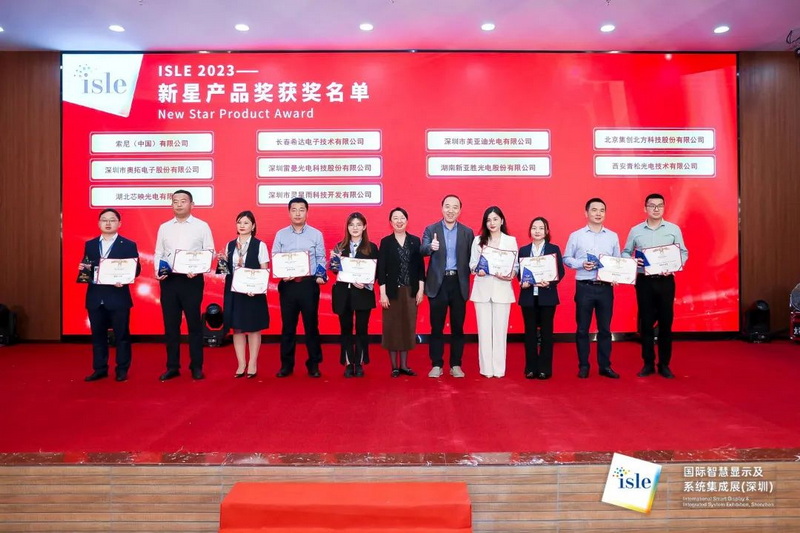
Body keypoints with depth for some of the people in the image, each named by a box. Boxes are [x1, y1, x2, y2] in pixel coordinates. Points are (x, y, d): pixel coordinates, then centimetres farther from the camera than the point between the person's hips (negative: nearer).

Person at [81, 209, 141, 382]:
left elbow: (136, 269, -3)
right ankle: (100, 369, 20)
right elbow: (85, 267, 14)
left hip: (118, 297, -4)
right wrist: (84, 269, -9)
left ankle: (122, 370, 12)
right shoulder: (90, 244, 13)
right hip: (95, 298, 4)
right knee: (98, 335, 10)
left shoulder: (129, 245, 2)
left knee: (121, 335, 3)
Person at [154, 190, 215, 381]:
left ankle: (196, 367, 13)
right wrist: (157, 270, -6)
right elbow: (158, 253, 12)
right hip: (168, 280, 3)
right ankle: (172, 366, 17)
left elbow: (209, 252, -2)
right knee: (170, 324, 7)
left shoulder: (202, 226, 2)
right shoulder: (164, 227, 11)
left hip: (192, 279, -3)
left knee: (194, 323, 3)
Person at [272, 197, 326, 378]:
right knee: (288, 326, 7)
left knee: (311, 325, 5)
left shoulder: (316, 234, 4)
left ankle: (313, 364, 16)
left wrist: (321, 275, -14)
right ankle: (286, 364, 17)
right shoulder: (280, 234, 6)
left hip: (309, 284, -1)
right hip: (287, 284, 1)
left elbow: (321, 259, 3)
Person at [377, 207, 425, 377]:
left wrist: (421, 289, 0)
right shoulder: (385, 242, -1)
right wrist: (383, 293, -9)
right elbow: (381, 269, -3)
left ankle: (404, 365, 18)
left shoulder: (415, 241, 6)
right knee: (392, 327, 3)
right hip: (392, 291, -2)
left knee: (408, 326, 6)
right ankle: (394, 366, 13)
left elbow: (420, 266, 6)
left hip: (411, 291, 2)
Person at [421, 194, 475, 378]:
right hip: (438, 283, -1)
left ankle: (456, 365, 17)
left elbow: (470, 258, 5)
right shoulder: (431, 229, 2)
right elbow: (423, 250, -13)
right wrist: (431, 247, -34)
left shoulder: (467, 232, 6)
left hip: (459, 283, 1)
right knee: (436, 327, 5)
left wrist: (471, 274, -11)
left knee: (458, 327, 7)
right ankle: (436, 365, 14)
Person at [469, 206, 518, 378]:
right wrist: (478, 270, -15)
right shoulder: (478, 240, 8)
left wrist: (510, 274, -17)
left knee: (500, 329, 1)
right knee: (484, 329, 2)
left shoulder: (511, 240, 6)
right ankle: (486, 368, 9)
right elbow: (472, 263, 6)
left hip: (502, 289, -1)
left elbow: (516, 265, 3)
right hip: (482, 289, 1)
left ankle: (499, 368, 9)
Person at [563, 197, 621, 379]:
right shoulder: (576, 235, 2)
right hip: (584, 287, -2)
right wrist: (581, 264, -13)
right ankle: (583, 366, 14)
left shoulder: (613, 236, 9)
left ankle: (605, 366, 17)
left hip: (606, 288, 2)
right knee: (582, 328, 4)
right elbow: (567, 259, 4)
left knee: (605, 328, 8)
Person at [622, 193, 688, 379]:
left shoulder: (674, 229, 3)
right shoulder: (635, 230, 4)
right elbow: (625, 252, 8)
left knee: (665, 322, 4)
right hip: (644, 281, 0)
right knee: (646, 322, 4)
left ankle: (664, 364, 15)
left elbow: (683, 252, 5)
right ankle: (648, 364, 14)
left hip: (666, 280, 0)